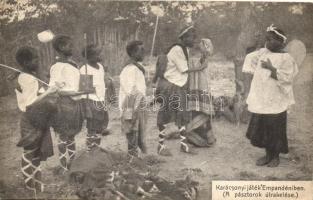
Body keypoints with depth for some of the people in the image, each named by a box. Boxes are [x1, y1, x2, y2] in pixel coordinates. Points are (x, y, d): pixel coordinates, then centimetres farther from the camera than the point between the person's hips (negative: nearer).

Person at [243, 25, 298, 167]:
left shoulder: (286, 58, -10)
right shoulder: (263, 52, 6)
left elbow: (285, 78, -18)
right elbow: (250, 58, 22)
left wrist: (270, 68, -20)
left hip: (275, 102, -6)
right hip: (261, 100, 6)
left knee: (275, 130, 4)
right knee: (262, 128, 12)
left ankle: (276, 156, 23)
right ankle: (268, 154, 27)